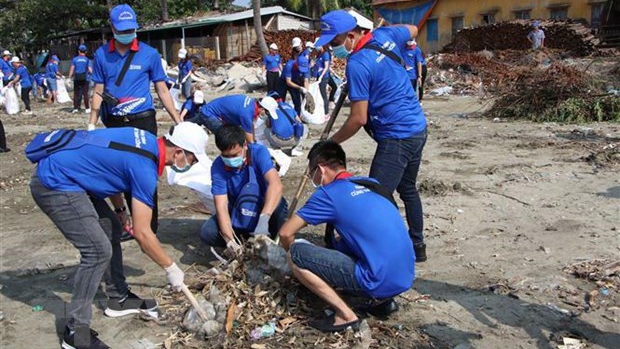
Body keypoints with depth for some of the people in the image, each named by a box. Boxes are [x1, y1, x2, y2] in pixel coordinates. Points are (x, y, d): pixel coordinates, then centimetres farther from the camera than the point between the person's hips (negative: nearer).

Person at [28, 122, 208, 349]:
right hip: (53, 184, -10)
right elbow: (141, 233, -18)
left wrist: (120, 209, 14)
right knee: (98, 250, -12)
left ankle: (118, 298, 26)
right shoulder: (145, 168, -22)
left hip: (61, 172, 10)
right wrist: (170, 268, -5)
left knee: (111, 228, 15)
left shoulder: (146, 140, 3)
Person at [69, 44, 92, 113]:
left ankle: (76, 108, 5)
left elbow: (72, 69, -1)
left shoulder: (74, 59, 4)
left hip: (76, 78, 1)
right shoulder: (87, 59, 1)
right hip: (85, 78, -1)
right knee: (85, 93, 2)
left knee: (76, 93, 6)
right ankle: (87, 108, 1)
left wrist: (69, 78, 1)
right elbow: (90, 70, -5)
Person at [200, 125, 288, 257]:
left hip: (269, 208, -2)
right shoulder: (218, 167, -16)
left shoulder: (258, 152, -22)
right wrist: (230, 240, -38)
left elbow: (276, 185, -38)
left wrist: (263, 220, -52)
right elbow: (221, 206, -23)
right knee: (207, 233, -21)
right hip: (239, 213, 2)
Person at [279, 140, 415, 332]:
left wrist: (295, 254, 19)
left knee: (296, 255, -4)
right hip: (406, 277, 8)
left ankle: (345, 315, -2)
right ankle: (383, 300, 17)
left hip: (380, 282, -8)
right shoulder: (372, 184, 14)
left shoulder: (329, 193, -6)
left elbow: (285, 233, -3)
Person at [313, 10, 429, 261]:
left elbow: (359, 119, -19)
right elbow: (412, 30, 25)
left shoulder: (357, 65, -20)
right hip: (418, 129, 10)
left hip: (396, 137, -10)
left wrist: (331, 143, -8)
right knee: (408, 189, 23)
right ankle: (417, 246, 37)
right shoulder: (384, 35, 2)